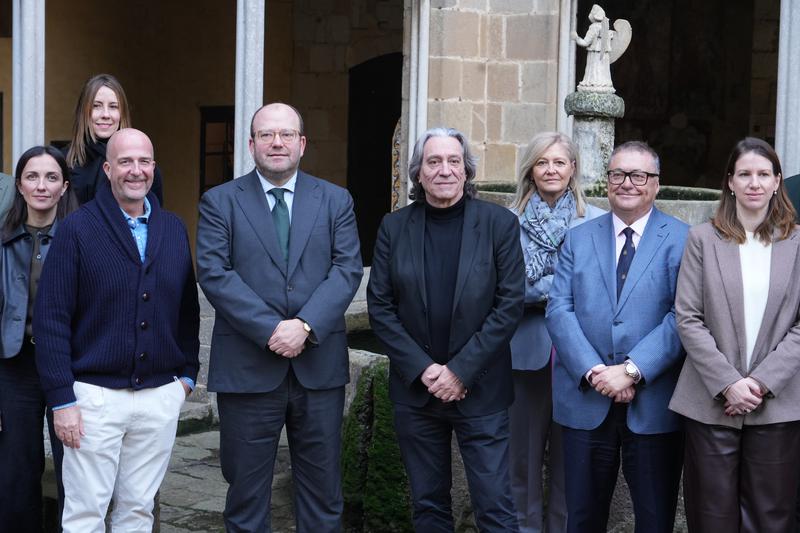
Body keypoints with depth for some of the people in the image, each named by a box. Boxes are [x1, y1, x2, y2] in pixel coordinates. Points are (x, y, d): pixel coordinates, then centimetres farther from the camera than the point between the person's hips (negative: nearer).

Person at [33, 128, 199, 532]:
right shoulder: (77, 228, -5)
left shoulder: (174, 230, 9)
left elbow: (187, 309, 16)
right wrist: (61, 399, -11)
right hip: (95, 396, -4)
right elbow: (50, 317, -8)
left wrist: (187, 373, 9)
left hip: (161, 397, 4)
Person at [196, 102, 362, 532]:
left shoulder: (335, 201, 9)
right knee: (246, 492, 8)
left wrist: (305, 325, -16)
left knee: (323, 492, 10)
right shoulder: (220, 202, 4)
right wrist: (270, 329, -17)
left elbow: (347, 269, -2)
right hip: (247, 368, -1)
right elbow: (213, 273, -7)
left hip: (320, 366, 2)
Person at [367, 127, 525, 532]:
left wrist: (461, 371, -12)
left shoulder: (499, 223, -3)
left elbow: (510, 304, -7)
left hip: (479, 389, -2)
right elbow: (380, 308, 0)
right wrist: (423, 370, -10)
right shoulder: (394, 227, 3)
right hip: (414, 390, 2)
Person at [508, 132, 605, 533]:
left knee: (570, 455, 7)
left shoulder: (596, 221, 1)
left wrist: (538, 288, -13)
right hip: (526, 350, 1)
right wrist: (560, 286, -15)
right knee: (524, 451, 9)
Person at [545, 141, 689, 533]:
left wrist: (632, 371, -18)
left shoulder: (682, 240, -1)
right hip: (586, 400, 3)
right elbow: (559, 310, 0)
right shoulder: (578, 239, 9)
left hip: (653, 404, -2)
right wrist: (593, 371, -13)